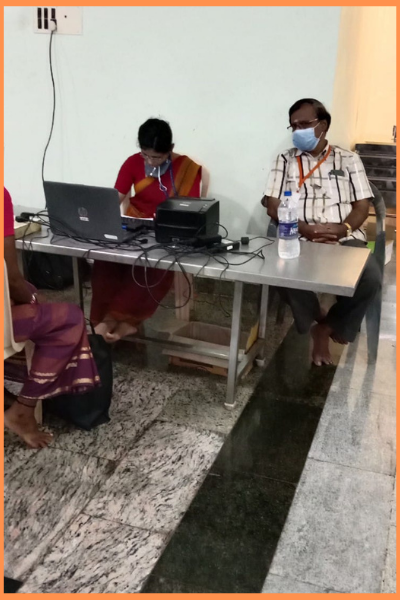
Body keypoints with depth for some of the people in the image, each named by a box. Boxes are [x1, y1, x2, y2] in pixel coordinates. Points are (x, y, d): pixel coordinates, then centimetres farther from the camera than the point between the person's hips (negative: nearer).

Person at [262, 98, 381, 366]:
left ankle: (326, 327, -1)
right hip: (300, 239, 0)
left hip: (345, 239, 1)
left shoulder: (349, 159, 14)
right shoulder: (285, 160, 13)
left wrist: (341, 229, -14)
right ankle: (318, 318, 1)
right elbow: (274, 206, 3)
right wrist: (307, 229, -13)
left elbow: (362, 206, 8)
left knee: (371, 278, -29)